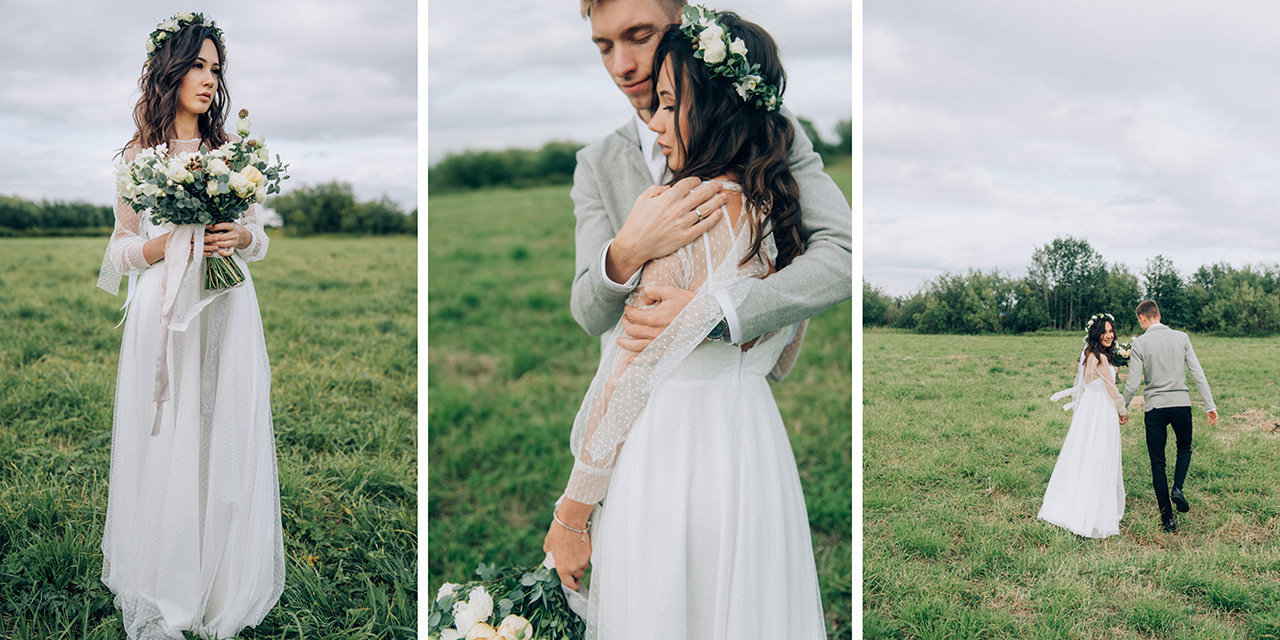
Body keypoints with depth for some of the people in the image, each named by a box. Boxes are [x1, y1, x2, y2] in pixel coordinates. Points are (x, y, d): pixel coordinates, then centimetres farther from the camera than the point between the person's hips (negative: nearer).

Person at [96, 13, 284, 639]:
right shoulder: (138, 154, 6)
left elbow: (259, 237, 13)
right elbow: (122, 250, 6)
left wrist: (235, 237, -9)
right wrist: (175, 242, -12)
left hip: (227, 313, 2)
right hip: (163, 314, -1)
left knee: (223, 441, 2)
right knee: (165, 444, 0)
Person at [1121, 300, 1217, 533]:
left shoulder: (1139, 344, -5)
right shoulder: (1181, 338, 2)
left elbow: (1133, 383, -7)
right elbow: (1198, 374, 0)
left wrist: (1122, 408, 7)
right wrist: (1210, 405, 4)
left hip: (1154, 407, -2)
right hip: (1181, 403, 2)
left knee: (1157, 462, 7)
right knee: (1184, 447, 26)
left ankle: (1167, 519, 6)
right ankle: (1178, 488, 0)